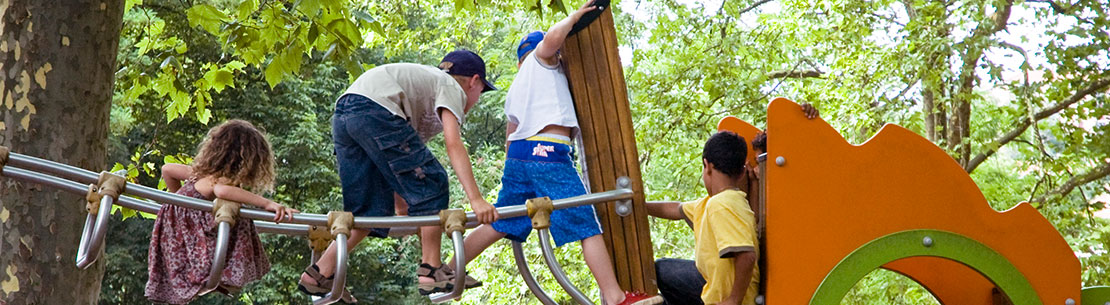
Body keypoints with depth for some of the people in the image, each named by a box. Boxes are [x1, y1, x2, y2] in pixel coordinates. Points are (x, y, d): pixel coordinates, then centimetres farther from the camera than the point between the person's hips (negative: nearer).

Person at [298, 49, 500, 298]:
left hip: (342, 115, 9)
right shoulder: (451, 87, 12)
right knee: (431, 184, 0)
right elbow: (453, 144, -6)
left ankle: (319, 274, 11)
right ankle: (431, 271, 2)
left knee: (373, 208, 13)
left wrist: (401, 208, 35)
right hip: (375, 109, -9)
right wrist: (476, 200, -12)